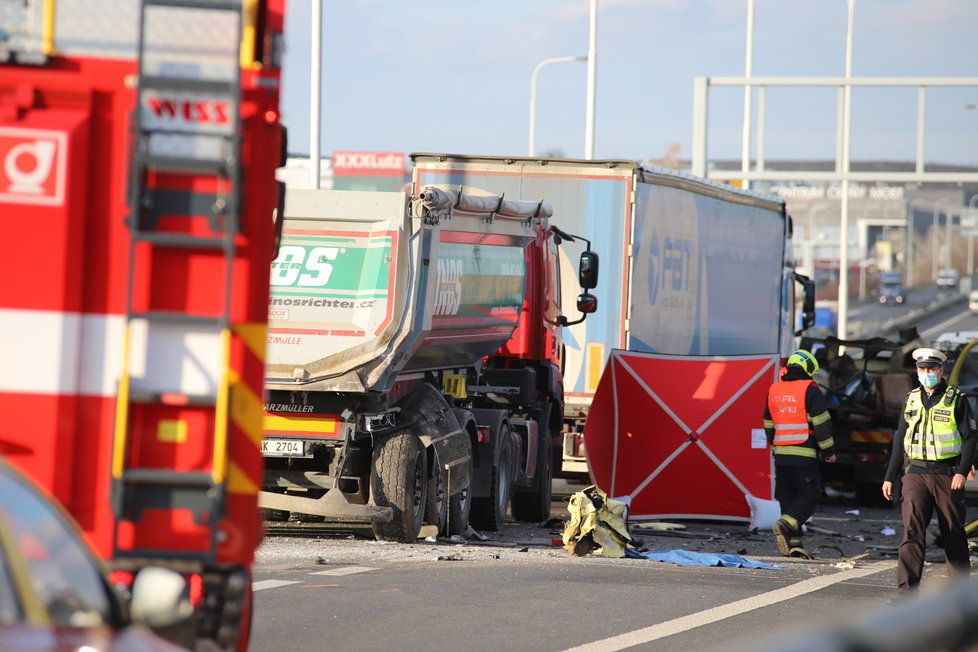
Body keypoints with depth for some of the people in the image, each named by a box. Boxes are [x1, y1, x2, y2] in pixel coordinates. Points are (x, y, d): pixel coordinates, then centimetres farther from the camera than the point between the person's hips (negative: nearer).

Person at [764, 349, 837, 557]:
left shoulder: (774, 390, 15)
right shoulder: (810, 389, -5)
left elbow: (769, 424, 21)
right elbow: (821, 423, -8)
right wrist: (829, 451, -1)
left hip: (781, 454, 6)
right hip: (804, 455, -6)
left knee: (788, 498, 10)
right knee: (809, 495, -1)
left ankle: (794, 545, 6)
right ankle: (787, 524, -25)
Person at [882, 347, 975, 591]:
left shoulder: (956, 400, 1)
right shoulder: (912, 400, 13)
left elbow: (969, 439, -3)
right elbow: (900, 441, 18)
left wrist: (962, 471, -17)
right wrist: (889, 477, 15)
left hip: (947, 476, -2)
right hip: (916, 474, 2)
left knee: (953, 532, 6)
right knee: (912, 528, -14)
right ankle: (907, 588, -20)